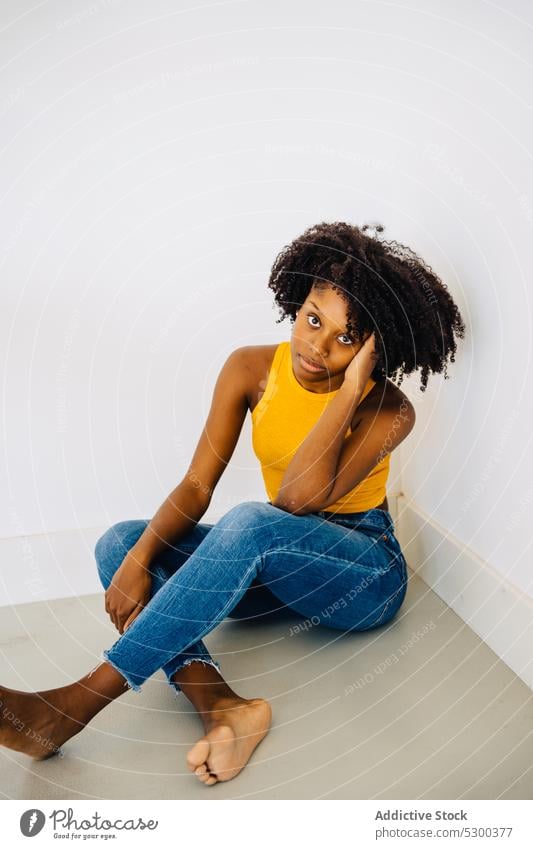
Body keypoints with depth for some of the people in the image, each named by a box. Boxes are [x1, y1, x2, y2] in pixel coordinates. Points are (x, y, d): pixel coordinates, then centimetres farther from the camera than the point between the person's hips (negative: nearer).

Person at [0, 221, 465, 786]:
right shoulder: (251, 368, -7)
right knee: (119, 543, -15)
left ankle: (75, 704, -35)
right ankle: (220, 705, -35)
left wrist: (350, 389, -31)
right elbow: (197, 485, -10)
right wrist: (139, 558, -25)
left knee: (251, 522, -38)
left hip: (365, 574, -4)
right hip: (278, 566, 5)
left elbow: (298, 495, -32)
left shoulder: (387, 410, -17)